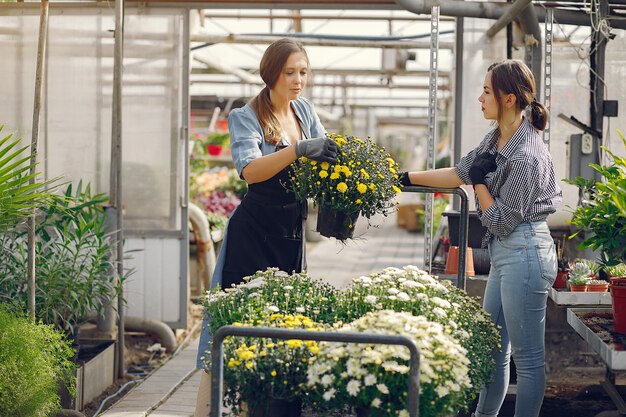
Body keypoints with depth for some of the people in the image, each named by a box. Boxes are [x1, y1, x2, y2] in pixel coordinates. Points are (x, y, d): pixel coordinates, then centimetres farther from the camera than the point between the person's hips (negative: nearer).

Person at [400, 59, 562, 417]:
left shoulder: (525, 157, -21)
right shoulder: (497, 139, 7)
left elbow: (500, 222, -16)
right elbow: (459, 174, 16)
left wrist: (480, 182, -5)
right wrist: (409, 178, 15)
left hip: (523, 254, -10)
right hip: (506, 254, 10)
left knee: (528, 357, 0)